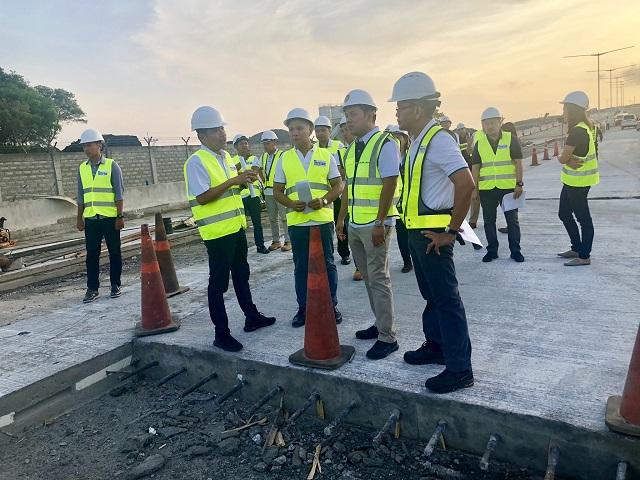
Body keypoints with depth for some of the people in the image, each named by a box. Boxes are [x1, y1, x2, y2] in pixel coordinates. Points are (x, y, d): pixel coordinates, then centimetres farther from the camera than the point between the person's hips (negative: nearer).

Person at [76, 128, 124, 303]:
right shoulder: (82, 168, 10)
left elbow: (119, 193, -4)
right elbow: (81, 196, 14)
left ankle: (116, 285, 17)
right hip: (91, 219, 4)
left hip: (110, 217, -4)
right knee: (91, 254, 5)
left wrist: (120, 216, -9)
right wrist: (79, 218, 12)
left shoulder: (112, 166, -3)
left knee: (114, 252, 5)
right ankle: (92, 288, 12)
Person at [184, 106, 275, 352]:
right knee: (219, 282, 1)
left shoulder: (226, 156, 11)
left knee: (241, 274, 20)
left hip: (236, 226, 9)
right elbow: (202, 197, -22)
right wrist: (233, 180, -22)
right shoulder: (196, 162, -14)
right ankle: (221, 333, 11)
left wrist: (244, 181, 0)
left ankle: (252, 317, 35)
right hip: (217, 231, -8)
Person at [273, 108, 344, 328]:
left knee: (327, 264, 8)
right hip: (297, 222, 1)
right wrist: (291, 204, -13)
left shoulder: (326, 155, 2)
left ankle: (332, 305, 21)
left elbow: (338, 185, 4)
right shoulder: (284, 159, 5)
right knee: (301, 266, 9)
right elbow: (277, 191, 7)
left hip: (323, 219, -1)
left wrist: (324, 200, -15)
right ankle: (303, 307, 21)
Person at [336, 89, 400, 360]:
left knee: (379, 280, -3)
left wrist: (380, 223, -20)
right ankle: (380, 324, 27)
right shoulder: (352, 148, 13)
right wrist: (342, 217, 16)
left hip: (375, 225, -8)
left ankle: (387, 338, 7)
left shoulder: (384, 144, -10)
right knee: (368, 278, 14)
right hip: (355, 225, 8)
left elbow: (389, 185, -16)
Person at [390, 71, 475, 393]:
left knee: (446, 299, -2)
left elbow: (465, 185, -26)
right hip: (417, 231, 10)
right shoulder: (417, 142, 12)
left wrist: (451, 231, -20)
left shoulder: (438, 140, -17)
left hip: (433, 234, -9)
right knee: (431, 294, 20)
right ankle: (435, 346, 36)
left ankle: (459, 370, 9)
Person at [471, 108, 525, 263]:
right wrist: (474, 188, 3)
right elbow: (475, 167, 7)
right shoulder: (479, 143, 7)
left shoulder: (511, 139, 1)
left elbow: (518, 163, 0)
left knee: (512, 220, 5)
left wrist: (519, 184, -8)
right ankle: (492, 250, 20)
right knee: (489, 221, 8)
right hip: (486, 188, 2)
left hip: (508, 187, -2)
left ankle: (515, 250, 16)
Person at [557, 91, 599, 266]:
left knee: (583, 218, -1)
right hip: (572, 180, 10)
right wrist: (569, 160, -11)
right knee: (564, 214, 19)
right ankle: (577, 248, 30)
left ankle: (584, 256, 9)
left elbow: (563, 158, -20)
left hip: (578, 182, -10)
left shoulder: (578, 131, -21)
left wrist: (565, 159, 1)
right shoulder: (585, 127, 12)